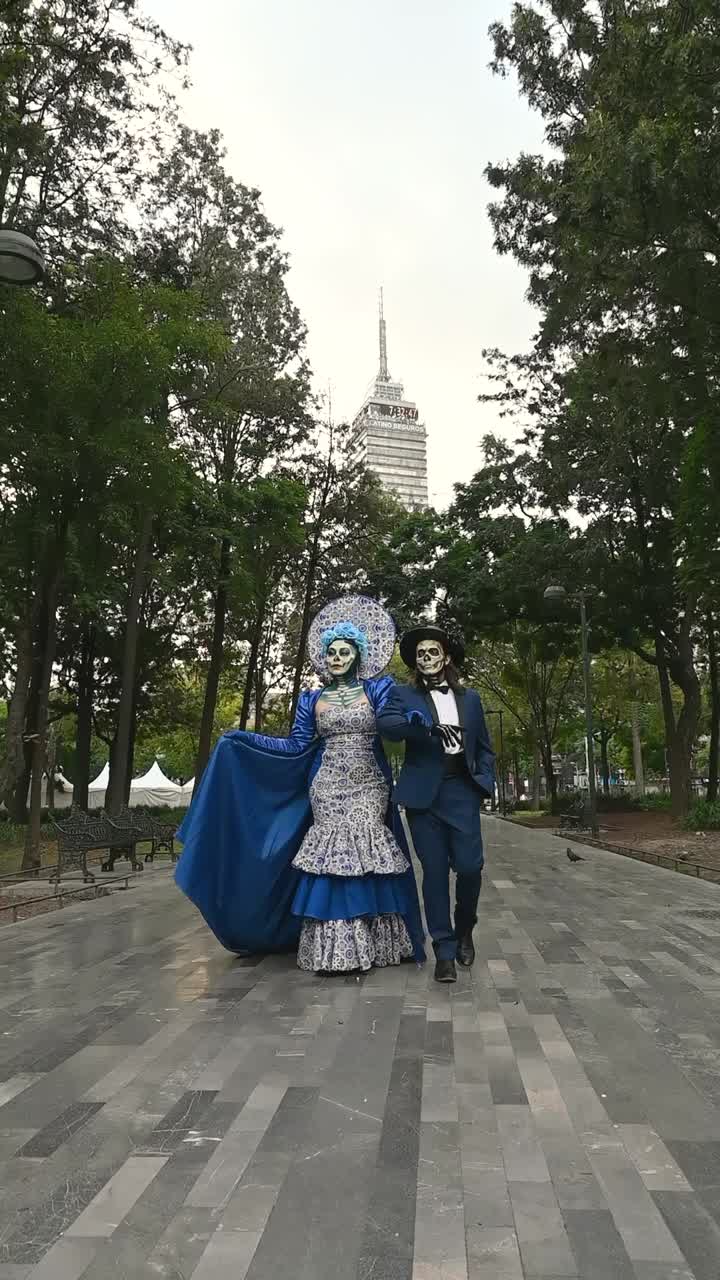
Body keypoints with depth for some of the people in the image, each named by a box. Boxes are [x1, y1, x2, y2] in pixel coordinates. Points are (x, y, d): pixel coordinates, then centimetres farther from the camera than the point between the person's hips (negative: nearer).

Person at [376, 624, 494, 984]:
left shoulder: (469, 697, 16)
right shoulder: (403, 694, 7)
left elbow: (484, 747, 19)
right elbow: (386, 724, -14)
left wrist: (485, 780, 2)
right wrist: (422, 723, -30)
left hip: (461, 792, 1)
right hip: (424, 794, -1)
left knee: (469, 866, -6)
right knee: (434, 872, 0)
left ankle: (464, 930, 23)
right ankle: (444, 951, 13)